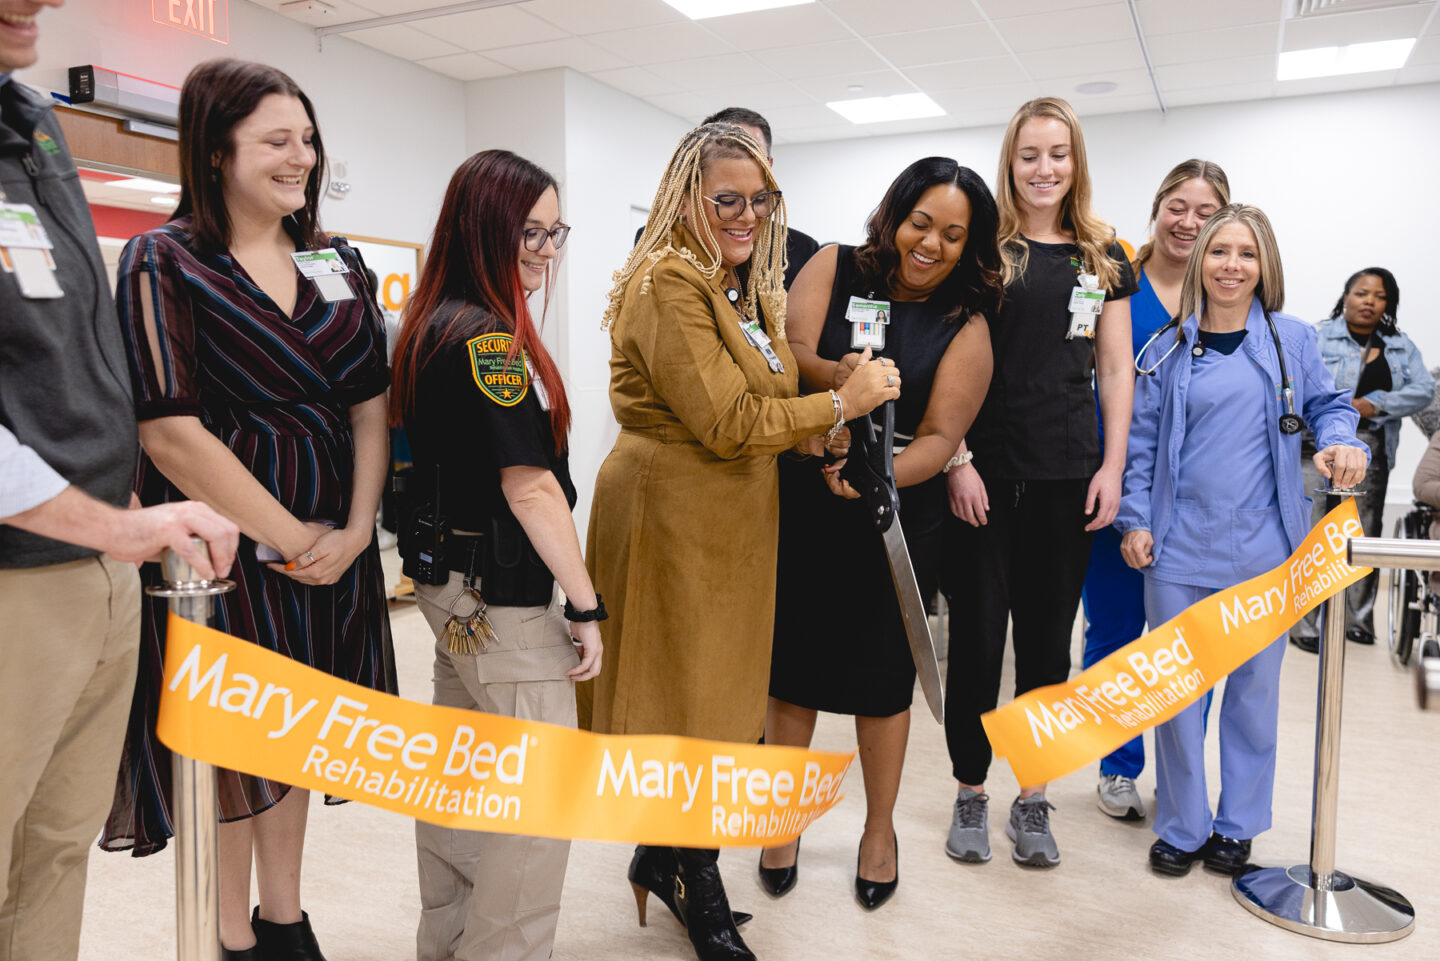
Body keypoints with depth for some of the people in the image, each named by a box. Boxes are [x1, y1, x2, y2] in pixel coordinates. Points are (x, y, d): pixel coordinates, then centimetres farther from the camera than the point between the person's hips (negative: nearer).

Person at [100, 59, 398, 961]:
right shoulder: (165, 263, -8)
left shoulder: (338, 263, 8)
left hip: (332, 544, 5)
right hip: (224, 543, -5)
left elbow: (370, 407, 3)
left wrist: (353, 533, -9)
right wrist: (290, 537, -14)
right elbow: (173, 434, -17)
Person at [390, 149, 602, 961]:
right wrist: (586, 605, -14)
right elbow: (529, 485, -20)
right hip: (504, 598, -10)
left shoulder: (433, 325, 10)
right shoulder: (488, 337, -18)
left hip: (454, 584, 10)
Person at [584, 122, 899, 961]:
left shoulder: (746, 287, 16)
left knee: (713, 694, 16)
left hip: (734, 516, 9)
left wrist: (816, 449, 0)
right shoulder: (667, 284, -15)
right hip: (674, 513, -9)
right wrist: (840, 403, -14)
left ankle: (660, 856, 35)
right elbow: (725, 422, -20)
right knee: (688, 703, 3)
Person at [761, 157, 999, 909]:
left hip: (896, 525, 0)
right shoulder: (833, 268, 0)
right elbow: (790, 355, -13)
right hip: (799, 510, 1)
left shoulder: (966, 325, -2)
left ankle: (879, 829, 35)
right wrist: (837, 378, -34)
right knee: (791, 667, 10)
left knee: (883, 678, 12)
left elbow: (941, 437, -12)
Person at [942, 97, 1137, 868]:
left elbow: (1115, 370, 10)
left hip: (1067, 476, 3)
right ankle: (970, 795, 21)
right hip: (983, 475, -2)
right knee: (976, 637, 4)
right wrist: (957, 462, -10)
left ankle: (1032, 800, 24)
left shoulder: (1105, 257, 11)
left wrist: (1113, 466, 1)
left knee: (1047, 640, 9)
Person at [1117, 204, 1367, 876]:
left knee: (1254, 684, 11)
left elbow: (1329, 405, 13)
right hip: (1179, 548, 0)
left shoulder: (1292, 341, 4)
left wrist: (1342, 443, -10)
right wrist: (1135, 521, -3)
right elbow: (1141, 442, 5)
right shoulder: (1168, 350, 4)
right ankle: (1183, 826, 22)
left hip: (1263, 549, 1)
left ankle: (1237, 825, 29)